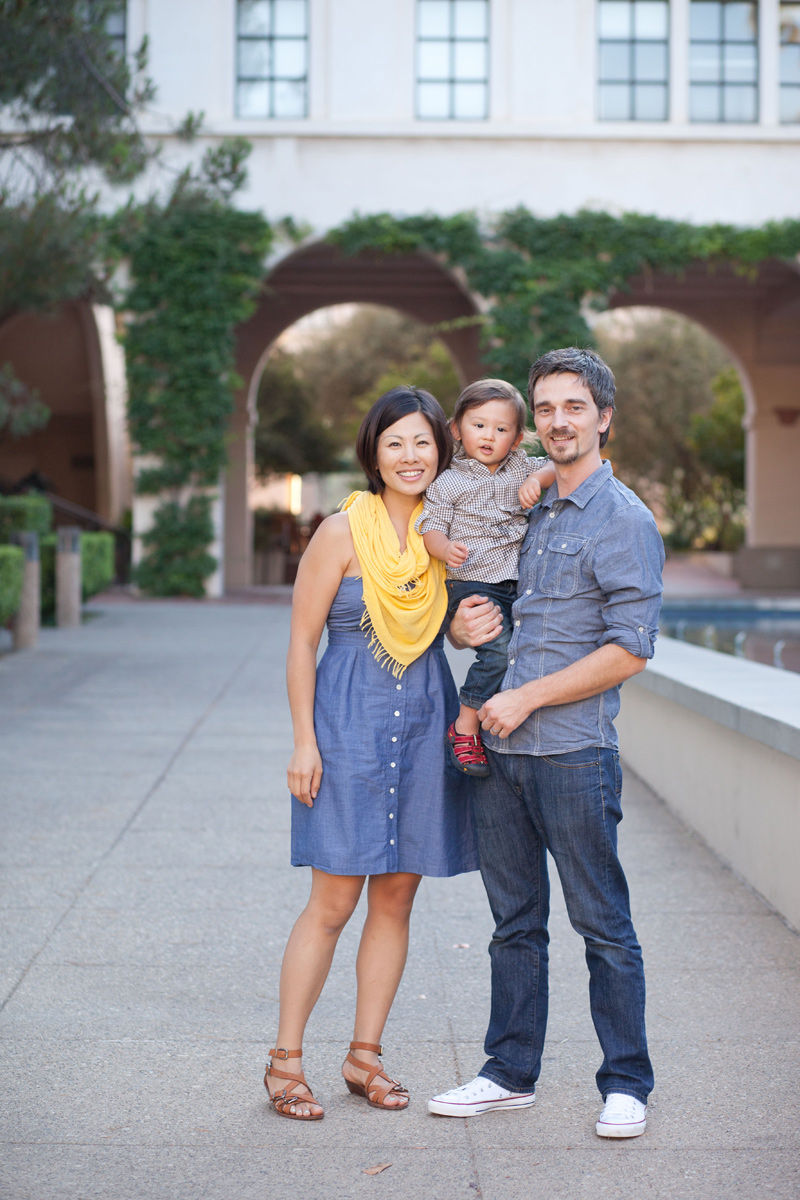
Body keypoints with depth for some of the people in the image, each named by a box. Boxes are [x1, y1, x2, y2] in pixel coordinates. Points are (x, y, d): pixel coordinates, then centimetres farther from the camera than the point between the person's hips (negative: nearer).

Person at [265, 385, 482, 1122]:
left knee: (396, 899, 8)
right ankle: (286, 1061, 9)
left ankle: (365, 1056, 20)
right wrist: (304, 741, -9)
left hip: (424, 726, 5)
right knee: (333, 902, -3)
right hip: (349, 725, -4)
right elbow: (302, 642, -4)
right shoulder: (342, 533, -6)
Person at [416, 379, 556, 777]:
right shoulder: (449, 482, 1)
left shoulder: (522, 470, 14)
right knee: (499, 650, -22)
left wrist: (537, 480, -11)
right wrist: (446, 549, -25)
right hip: (473, 585, -6)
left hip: (517, 584, 6)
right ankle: (464, 728, -12)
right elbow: (431, 526, -4)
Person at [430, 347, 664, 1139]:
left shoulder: (624, 521, -7)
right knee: (515, 921, 13)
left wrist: (527, 697, -13)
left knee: (603, 925, 2)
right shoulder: (527, 510, 15)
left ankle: (625, 1084, 14)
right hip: (498, 750, 7)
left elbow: (630, 650, -13)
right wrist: (463, 626, 4)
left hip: (573, 754, -7)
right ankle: (511, 1073, 23)